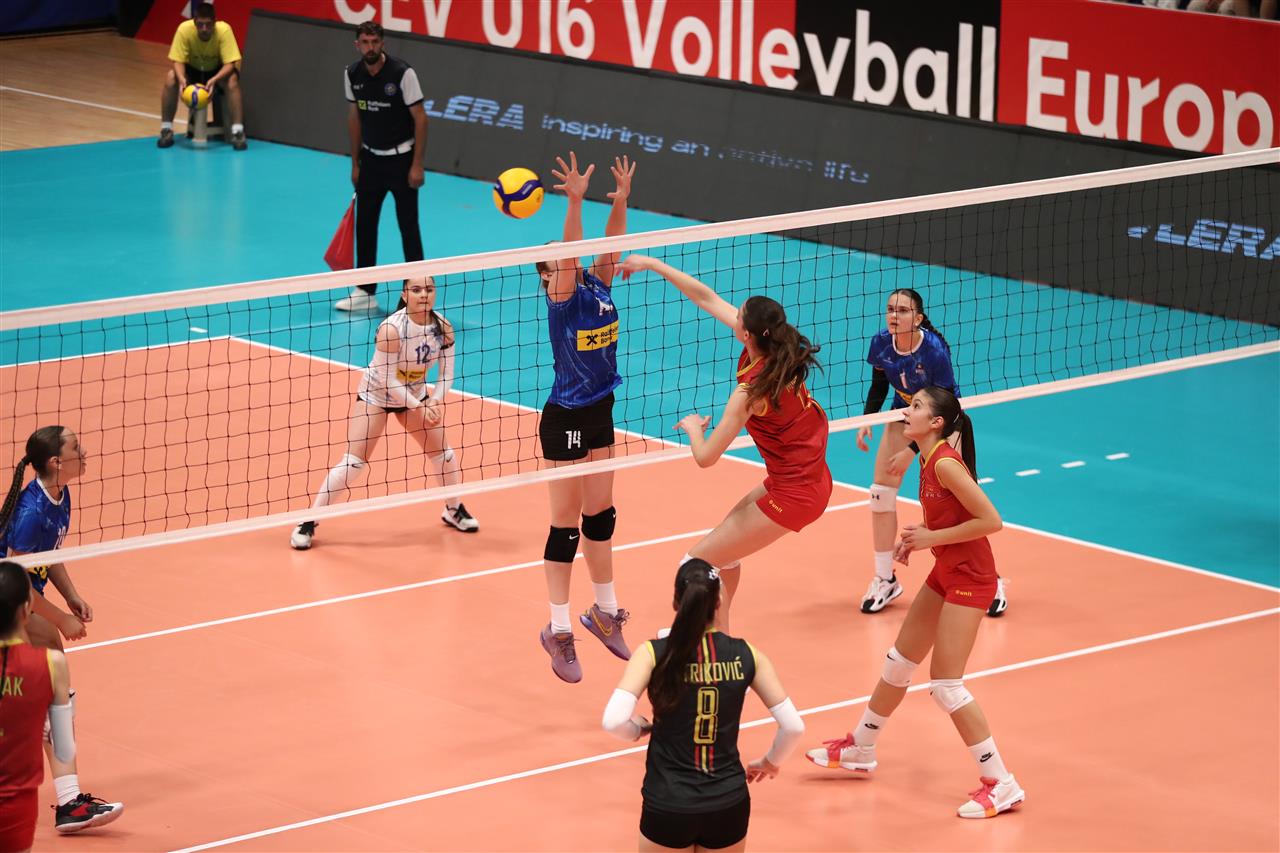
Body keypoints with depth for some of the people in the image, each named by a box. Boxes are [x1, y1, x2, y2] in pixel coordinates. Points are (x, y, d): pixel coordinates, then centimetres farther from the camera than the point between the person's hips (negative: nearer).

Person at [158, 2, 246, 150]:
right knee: (171, 78, -28)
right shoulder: (184, 29, -28)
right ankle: (166, 130, -15)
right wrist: (181, 79, -45)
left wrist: (214, 80, -49)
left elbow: (230, 64, -31)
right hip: (193, 70, 1)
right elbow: (178, 61, -23)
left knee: (232, 80, -34)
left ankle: (238, 132, -27)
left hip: (217, 71, -1)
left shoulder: (224, 30, -31)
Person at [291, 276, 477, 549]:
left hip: (414, 395, 5)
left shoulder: (443, 328, -15)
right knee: (353, 462, -11)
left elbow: (447, 372, -8)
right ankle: (308, 523, -2)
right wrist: (417, 407, -27)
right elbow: (387, 378, -27)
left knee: (444, 454, 6)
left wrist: (435, 401, -25)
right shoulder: (391, 329, -31)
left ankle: (454, 510, 34)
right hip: (375, 394, -5)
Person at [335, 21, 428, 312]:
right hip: (371, 158, 5)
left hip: (401, 158, -5)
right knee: (364, 223, 5)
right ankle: (365, 292, 13)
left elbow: (420, 117, -14)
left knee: (408, 226, -2)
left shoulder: (402, 73, -17)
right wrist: (355, 163, 10)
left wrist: (417, 165, -16)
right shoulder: (352, 75, -3)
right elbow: (354, 117, 9)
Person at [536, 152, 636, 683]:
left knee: (600, 517, 17)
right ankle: (559, 631, 5)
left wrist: (621, 201, -23)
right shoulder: (563, 297, -15)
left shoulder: (598, 286, 2)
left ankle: (604, 611, 30)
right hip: (565, 420, -7)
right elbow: (569, 253, -31)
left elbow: (610, 245, -7)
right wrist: (575, 201, -43)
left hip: (600, 415, 7)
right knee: (566, 526, -2)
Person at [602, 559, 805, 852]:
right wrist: (770, 762, 20)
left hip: (669, 805, -2)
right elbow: (793, 726, -1)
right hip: (728, 803, 2)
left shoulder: (655, 654, -10)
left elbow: (613, 721, -21)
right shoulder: (745, 654, -4)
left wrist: (639, 729, 2)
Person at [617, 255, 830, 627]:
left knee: (697, 563, -3)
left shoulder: (752, 391, -25)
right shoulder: (779, 351, -4)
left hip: (793, 495, -9)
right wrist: (653, 265, 10)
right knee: (724, 542, 26)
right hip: (812, 477, 9)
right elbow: (707, 297, 5)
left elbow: (705, 457, -21)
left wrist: (693, 426, 1)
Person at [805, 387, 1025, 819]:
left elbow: (990, 521, -25)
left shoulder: (946, 463, -23)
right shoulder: (928, 459, 5)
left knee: (946, 684, -9)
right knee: (898, 663, 19)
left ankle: (1001, 786, -3)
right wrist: (917, 538, 2)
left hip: (969, 577, -10)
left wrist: (932, 538, -19)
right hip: (946, 573, 10)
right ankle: (860, 750, 38)